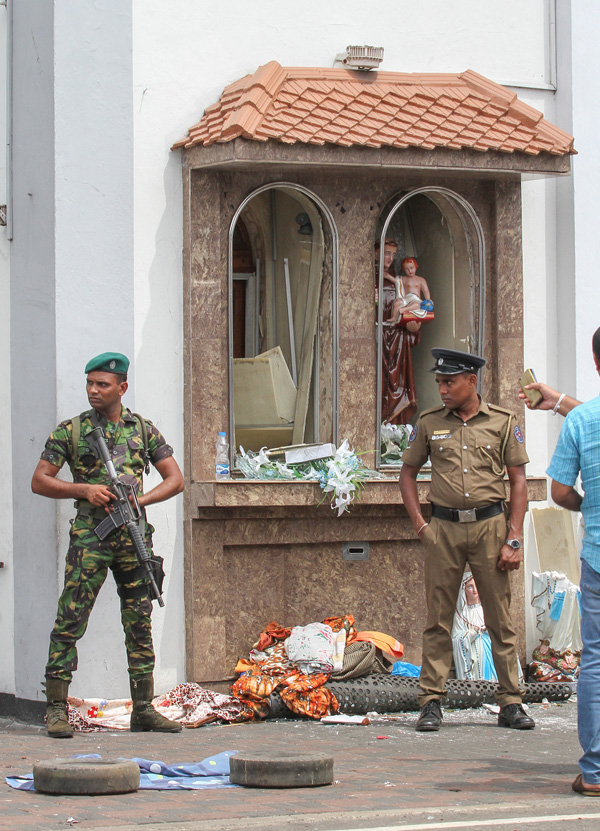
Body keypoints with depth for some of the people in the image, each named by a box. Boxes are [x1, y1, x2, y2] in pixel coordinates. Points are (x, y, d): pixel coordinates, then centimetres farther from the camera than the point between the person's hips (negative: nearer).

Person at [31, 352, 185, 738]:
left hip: (133, 537, 3)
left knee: (140, 625, 6)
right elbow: (39, 481, 2)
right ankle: (57, 709, -4)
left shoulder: (143, 430, 9)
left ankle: (144, 709, 13)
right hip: (90, 536, -3)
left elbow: (175, 479, 10)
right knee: (70, 622, -7)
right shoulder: (71, 430, 2)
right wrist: (84, 490, -11)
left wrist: (141, 500, -7)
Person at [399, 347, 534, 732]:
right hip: (444, 528, 1)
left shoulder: (502, 422, 2)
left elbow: (519, 481, 3)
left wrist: (514, 539, -4)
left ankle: (511, 703, 8)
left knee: (501, 619, 2)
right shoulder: (429, 423, 6)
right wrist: (420, 525, 3)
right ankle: (432, 703, 6)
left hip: (490, 526, -1)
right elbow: (408, 473, 15)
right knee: (438, 619, 2)